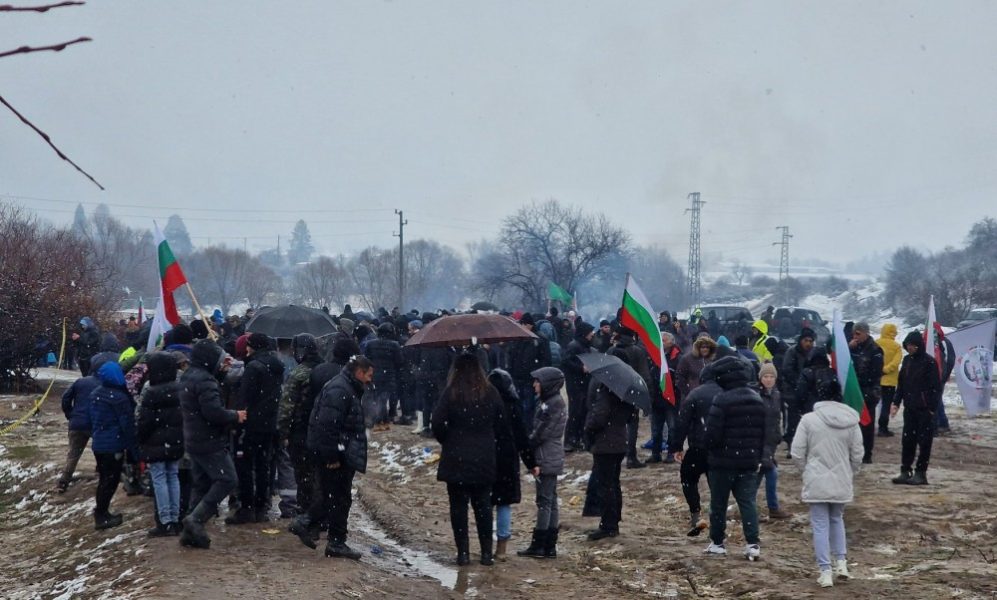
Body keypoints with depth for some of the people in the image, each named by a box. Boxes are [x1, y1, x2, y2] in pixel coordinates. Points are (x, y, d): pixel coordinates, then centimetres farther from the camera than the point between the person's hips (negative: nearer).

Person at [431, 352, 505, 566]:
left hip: (456, 459, -3)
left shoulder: (451, 393, -10)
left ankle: (463, 552, 6)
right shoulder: (491, 392, -1)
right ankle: (487, 553, 11)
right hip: (485, 459, 3)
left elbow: (437, 423, -13)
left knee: (459, 506, 6)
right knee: (483, 505, 11)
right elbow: (501, 424, 3)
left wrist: (447, 441, 5)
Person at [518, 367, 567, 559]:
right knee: (550, 501, 11)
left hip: (547, 461, -10)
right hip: (550, 461, 10)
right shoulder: (548, 402, 14)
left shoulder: (554, 404, -16)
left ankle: (538, 546, -1)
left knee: (544, 501, -5)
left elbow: (541, 433, -18)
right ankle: (549, 546, 16)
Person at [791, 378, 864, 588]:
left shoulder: (809, 420, -11)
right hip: (841, 482, 3)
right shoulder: (850, 421, -1)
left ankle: (825, 572, 2)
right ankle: (841, 562, 21)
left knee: (820, 525, 4)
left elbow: (797, 454, -8)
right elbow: (857, 455, 5)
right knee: (837, 519, 24)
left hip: (817, 482, -3)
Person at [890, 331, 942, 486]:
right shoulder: (907, 360, 10)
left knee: (924, 441, 0)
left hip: (924, 409, -6)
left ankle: (921, 473, 6)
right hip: (909, 408, 6)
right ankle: (905, 471, 14)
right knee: (907, 440, 8)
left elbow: (936, 387, -11)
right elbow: (901, 383, 16)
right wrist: (896, 402, 9)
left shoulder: (929, 362, -10)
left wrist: (932, 407, -14)